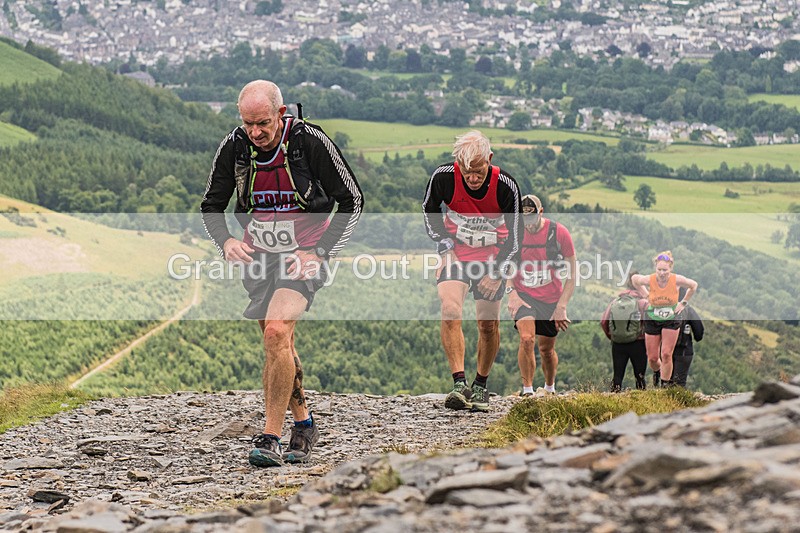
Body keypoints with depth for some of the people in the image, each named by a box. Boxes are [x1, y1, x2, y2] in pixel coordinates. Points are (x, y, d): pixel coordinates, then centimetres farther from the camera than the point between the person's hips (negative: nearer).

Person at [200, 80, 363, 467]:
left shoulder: (311, 141, -19)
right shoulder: (234, 146, -9)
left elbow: (351, 201, -10)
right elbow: (211, 205, 4)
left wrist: (319, 252, -16)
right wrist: (226, 241, -16)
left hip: (304, 255, -5)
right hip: (258, 256, 5)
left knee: (276, 332, -23)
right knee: (278, 345, 12)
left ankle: (271, 437, -19)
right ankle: (303, 423, 32)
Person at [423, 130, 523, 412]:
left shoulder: (505, 185, -21)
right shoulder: (443, 177, -20)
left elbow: (515, 236, -9)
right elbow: (429, 210, 2)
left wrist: (498, 273, -14)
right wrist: (445, 248, -6)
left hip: (492, 257, 0)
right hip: (456, 253, 0)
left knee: (489, 325, 3)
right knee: (450, 310, -23)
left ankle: (480, 386, 24)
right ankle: (459, 385, -26)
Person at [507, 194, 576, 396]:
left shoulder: (559, 233, -10)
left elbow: (571, 275, -5)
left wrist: (561, 306, -11)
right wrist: (511, 292, -9)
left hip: (552, 299, 0)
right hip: (524, 295, 0)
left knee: (547, 349, 10)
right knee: (526, 339, -23)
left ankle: (550, 388, 36)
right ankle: (527, 391, -17)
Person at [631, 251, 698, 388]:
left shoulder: (677, 280, -22)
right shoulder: (649, 280, -23)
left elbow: (693, 285, -1)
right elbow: (634, 279, 1)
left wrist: (684, 303, -1)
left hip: (671, 320, -1)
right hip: (652, 320, 1)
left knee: (666, 355, -11)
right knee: (652, 358, 6)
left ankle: (666, 384, 5)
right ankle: (657, 371, 42)